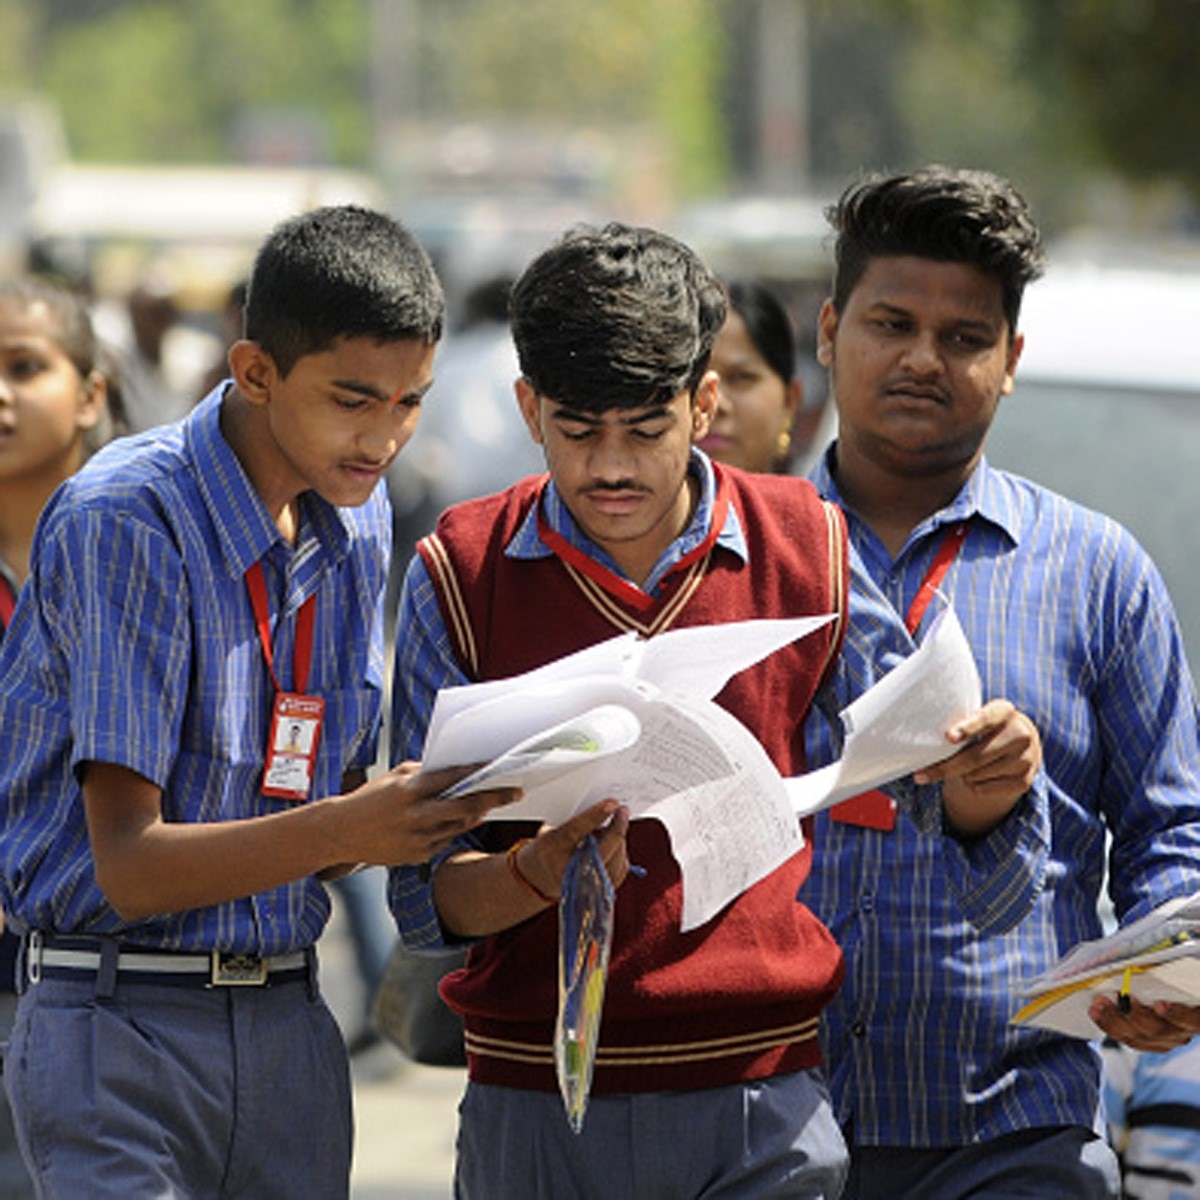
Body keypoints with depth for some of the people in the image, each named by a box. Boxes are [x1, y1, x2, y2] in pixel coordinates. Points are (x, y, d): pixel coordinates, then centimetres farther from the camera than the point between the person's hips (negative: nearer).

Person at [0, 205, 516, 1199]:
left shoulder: (356, 520, 9)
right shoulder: (129, 521, -14)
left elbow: (317, 829, 13)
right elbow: (131, 866, -17)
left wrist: (413, 814, -9)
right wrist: (344, 828, -31)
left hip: (290, 1028, 6)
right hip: (120, 1027, -6)